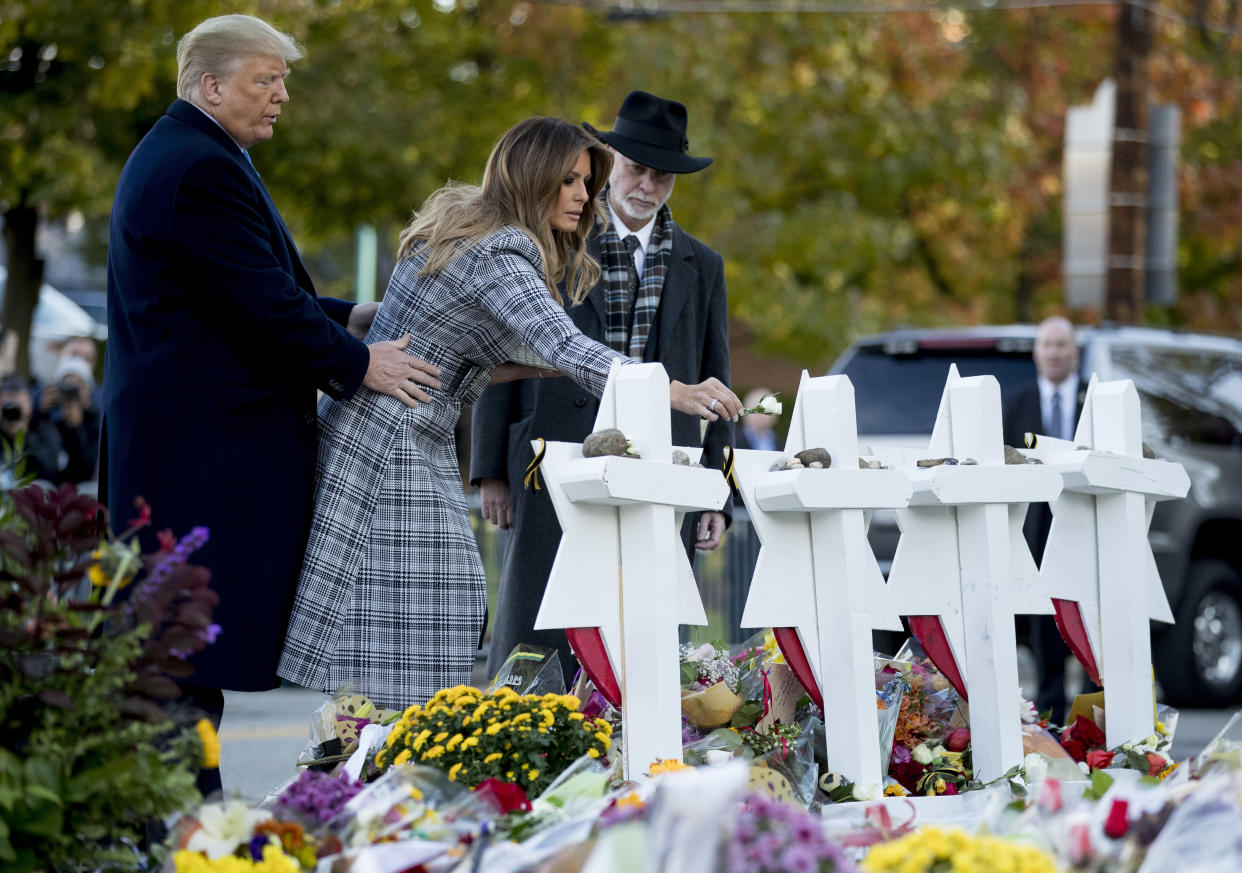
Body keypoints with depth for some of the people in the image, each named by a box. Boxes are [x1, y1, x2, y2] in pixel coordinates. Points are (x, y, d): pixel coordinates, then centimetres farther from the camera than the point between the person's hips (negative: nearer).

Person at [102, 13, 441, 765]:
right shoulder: (201, 168, -15)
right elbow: (261, 303, -19)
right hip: (205, 442, -11)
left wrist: (347, 320, 14)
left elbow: (247, 296, 23)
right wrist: (358, 364, -9)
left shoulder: (179, 157, 20)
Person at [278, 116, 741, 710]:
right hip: (387, 443, -10)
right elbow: (565, 348, -32)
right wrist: (675, 393, -40)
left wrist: (501, 367, 10)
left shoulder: (462, 221, 13)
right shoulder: (496, 254, -18)